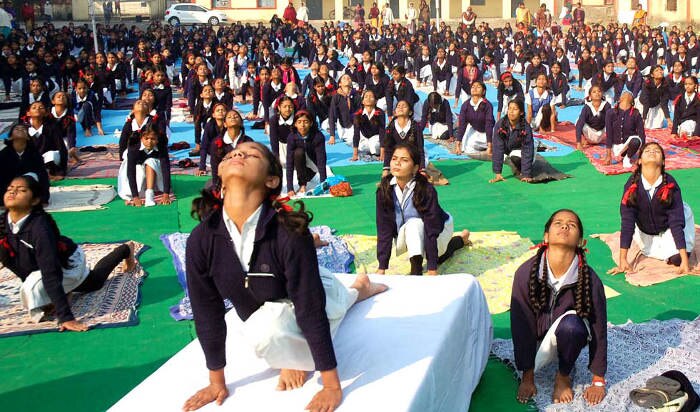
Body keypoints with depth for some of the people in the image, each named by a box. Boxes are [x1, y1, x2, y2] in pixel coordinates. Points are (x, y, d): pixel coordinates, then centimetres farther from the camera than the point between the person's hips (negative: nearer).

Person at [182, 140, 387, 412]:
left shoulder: (289, 232, -35)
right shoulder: (201, 240, -23)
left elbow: (311, 309, -31)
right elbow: (207, 313, -12)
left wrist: (332, 387, -25)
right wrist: (217, 383, -2)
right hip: (266, 318, 10)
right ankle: (297, 355, 22)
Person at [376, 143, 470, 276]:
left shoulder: (427, 190, -32)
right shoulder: (384, 190, -22)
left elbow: (431, 231, -32)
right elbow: (384, 229, -21)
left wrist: (432, 269, -34)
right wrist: (382, 267, -24)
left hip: (439, 228, -8)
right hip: (406, 232, 8)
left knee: (414, 225, -33)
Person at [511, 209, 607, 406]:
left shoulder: (589, 279, -23)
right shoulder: (526, 272, -23)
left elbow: (599, 329, -11)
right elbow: (521, 325, -15)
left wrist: (598, 382, -5)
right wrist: (527, 378, -10)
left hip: (571, 336, -3)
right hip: (538, 337, 4)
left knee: (570, 324, -33)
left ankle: (563, 376, -6)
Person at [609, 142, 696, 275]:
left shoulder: (670, 185, -26)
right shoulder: (632, 185, -24)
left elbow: (676, 222, -26)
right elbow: (627, 222, -25)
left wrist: (684, 260, -31)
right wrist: (623, 261, -28)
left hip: (667, 229, -2)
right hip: (645, 231, 2)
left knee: (676, 259, -20)